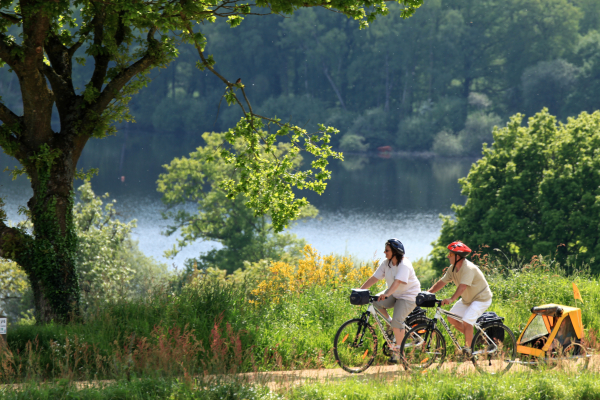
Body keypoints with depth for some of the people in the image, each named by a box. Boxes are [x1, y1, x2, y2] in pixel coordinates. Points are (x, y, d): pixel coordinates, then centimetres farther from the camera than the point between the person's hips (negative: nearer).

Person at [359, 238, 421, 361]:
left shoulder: (404, 265, -25)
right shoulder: (386, 263, -3)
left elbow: (397, 282, -40)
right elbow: (374, 278, -6)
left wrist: (387, 294, -56)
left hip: (408, 296, -8)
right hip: (393, 294, 8)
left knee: (397, 321, -22)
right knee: (376, 303, -17)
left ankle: (398, 349, -8)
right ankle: (390, 325, 3)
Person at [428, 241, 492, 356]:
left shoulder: (468, 268, -29)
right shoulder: (452, 268, -2)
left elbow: (462, 286, -41)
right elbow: (442, 282, 0)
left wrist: (451, 299, -53)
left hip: (481, 299, -9)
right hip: (467, 299, 9)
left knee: (467, 321, -23)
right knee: (451, 317, 2)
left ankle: (468, 348, -9)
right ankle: (470, 336, 17)